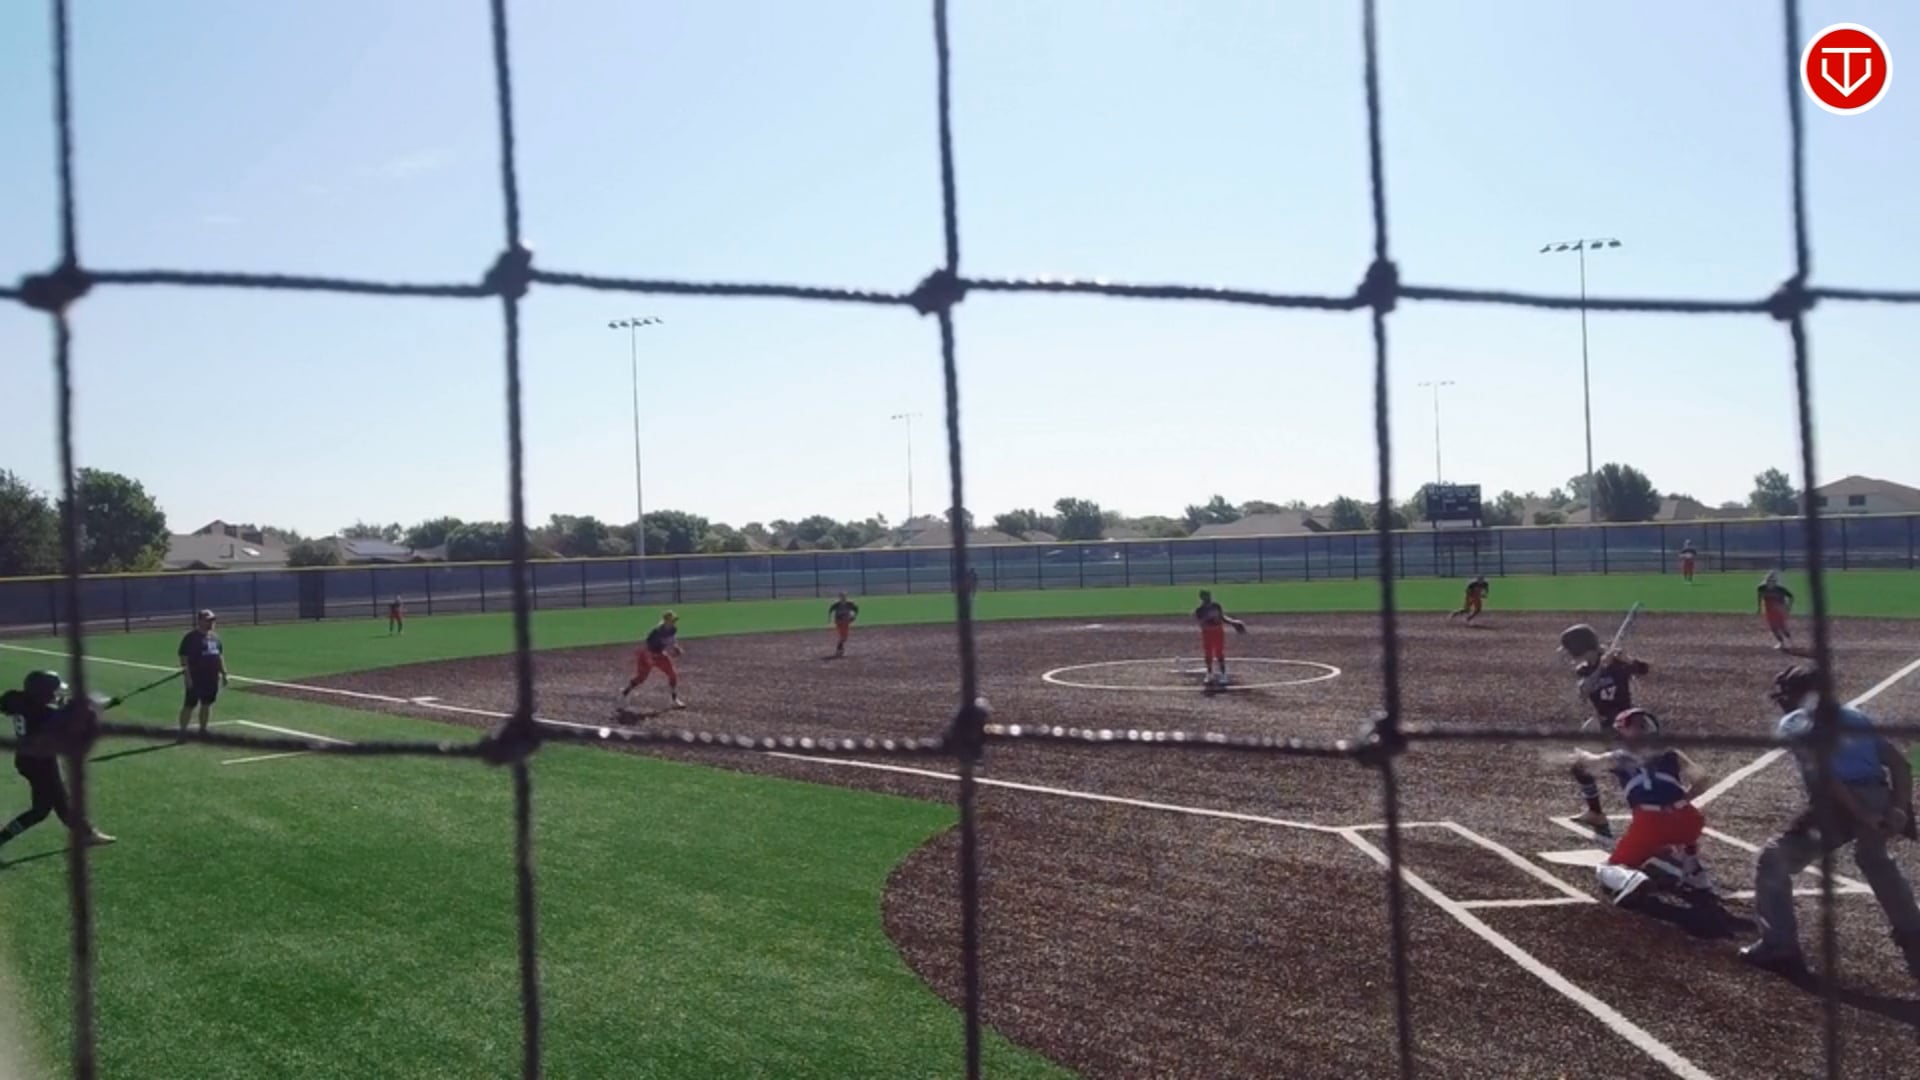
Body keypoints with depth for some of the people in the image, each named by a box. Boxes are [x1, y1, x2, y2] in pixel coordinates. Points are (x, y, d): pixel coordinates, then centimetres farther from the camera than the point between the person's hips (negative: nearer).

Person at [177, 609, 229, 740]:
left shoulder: (215, 637, 13)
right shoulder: (191, 637, -9)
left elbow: (220, 656, 20)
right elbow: (184, 658, -12)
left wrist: (223, 674, 16)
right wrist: (188, 676, -18)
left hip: (212, 678, 7)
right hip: (196, 678, -7)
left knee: (207, 704, 11)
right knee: (189, 705, -5)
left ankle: (203, 729, 21)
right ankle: (182, 731, 0)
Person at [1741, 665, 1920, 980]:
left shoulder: (1795, 723, 10)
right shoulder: (1856, 717, 28)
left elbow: (1825, 775, -7)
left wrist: (1862, 816, -10)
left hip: (1840, 804, -6)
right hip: (1878, 800, 6)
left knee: (1774, 861, 6)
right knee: (1875, 861, 35)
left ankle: (1780, 948, 1)